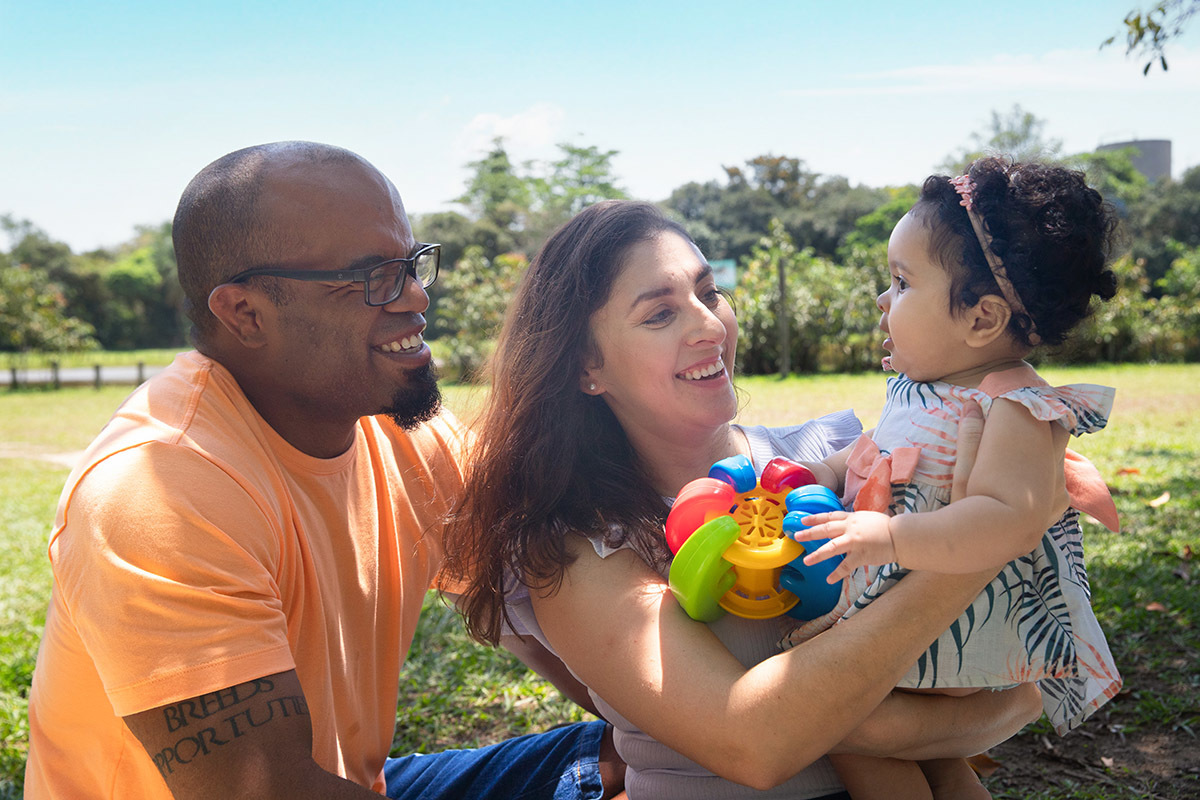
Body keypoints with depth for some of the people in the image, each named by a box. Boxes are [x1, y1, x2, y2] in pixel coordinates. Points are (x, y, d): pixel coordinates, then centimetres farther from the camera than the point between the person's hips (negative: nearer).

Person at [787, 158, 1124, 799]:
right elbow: (865, 456, 25)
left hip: (964, 631, -9)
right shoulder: (917, 390, 9)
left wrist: (890, 537, -39)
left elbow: (1011, 520, -34)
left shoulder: (1019, 410, -20)